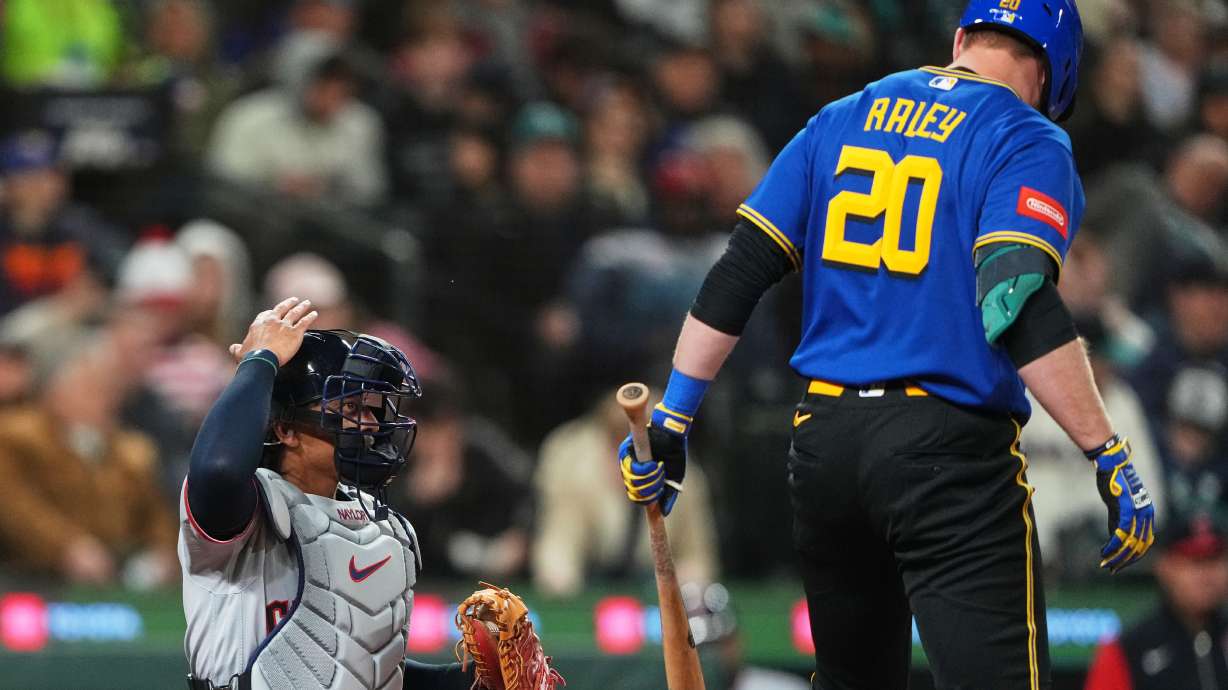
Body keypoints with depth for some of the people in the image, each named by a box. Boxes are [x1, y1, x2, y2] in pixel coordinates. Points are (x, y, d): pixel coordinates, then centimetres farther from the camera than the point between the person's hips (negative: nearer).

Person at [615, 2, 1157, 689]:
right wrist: (1109, 455, -18)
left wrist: (671, 421, 13)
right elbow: (1020, 302, -17)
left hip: (824, 440, 6)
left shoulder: (840, 121, 15)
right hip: (950, 449, -6)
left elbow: (739, 273, 10)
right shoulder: (1028, 141, -3)